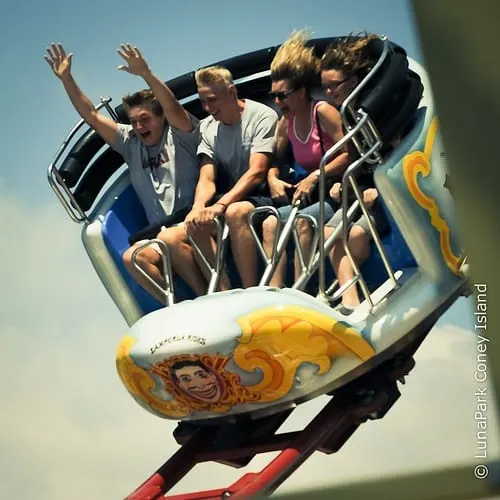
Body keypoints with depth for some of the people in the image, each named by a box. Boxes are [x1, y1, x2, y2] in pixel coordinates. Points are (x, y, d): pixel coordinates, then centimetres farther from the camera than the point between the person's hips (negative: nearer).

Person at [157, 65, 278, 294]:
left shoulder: (262, 116, -7)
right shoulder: (207, 127, 10)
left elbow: (256, 173, -18)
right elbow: (207, 179, 0)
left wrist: (220, 205, -29)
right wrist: (198, 208, -22)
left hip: (261, 198, -6)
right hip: (229, 200, 6)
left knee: (236, 212, -41)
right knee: (169, 238, -15)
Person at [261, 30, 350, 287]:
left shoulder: (323, 112, -11)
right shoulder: (286, 123, 10)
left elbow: (350, 153, -19)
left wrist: (315, 176, -22)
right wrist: (273, 179, -2)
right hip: (310, 197, 7)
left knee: (302, 221, -32)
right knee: (270, 223, -16)